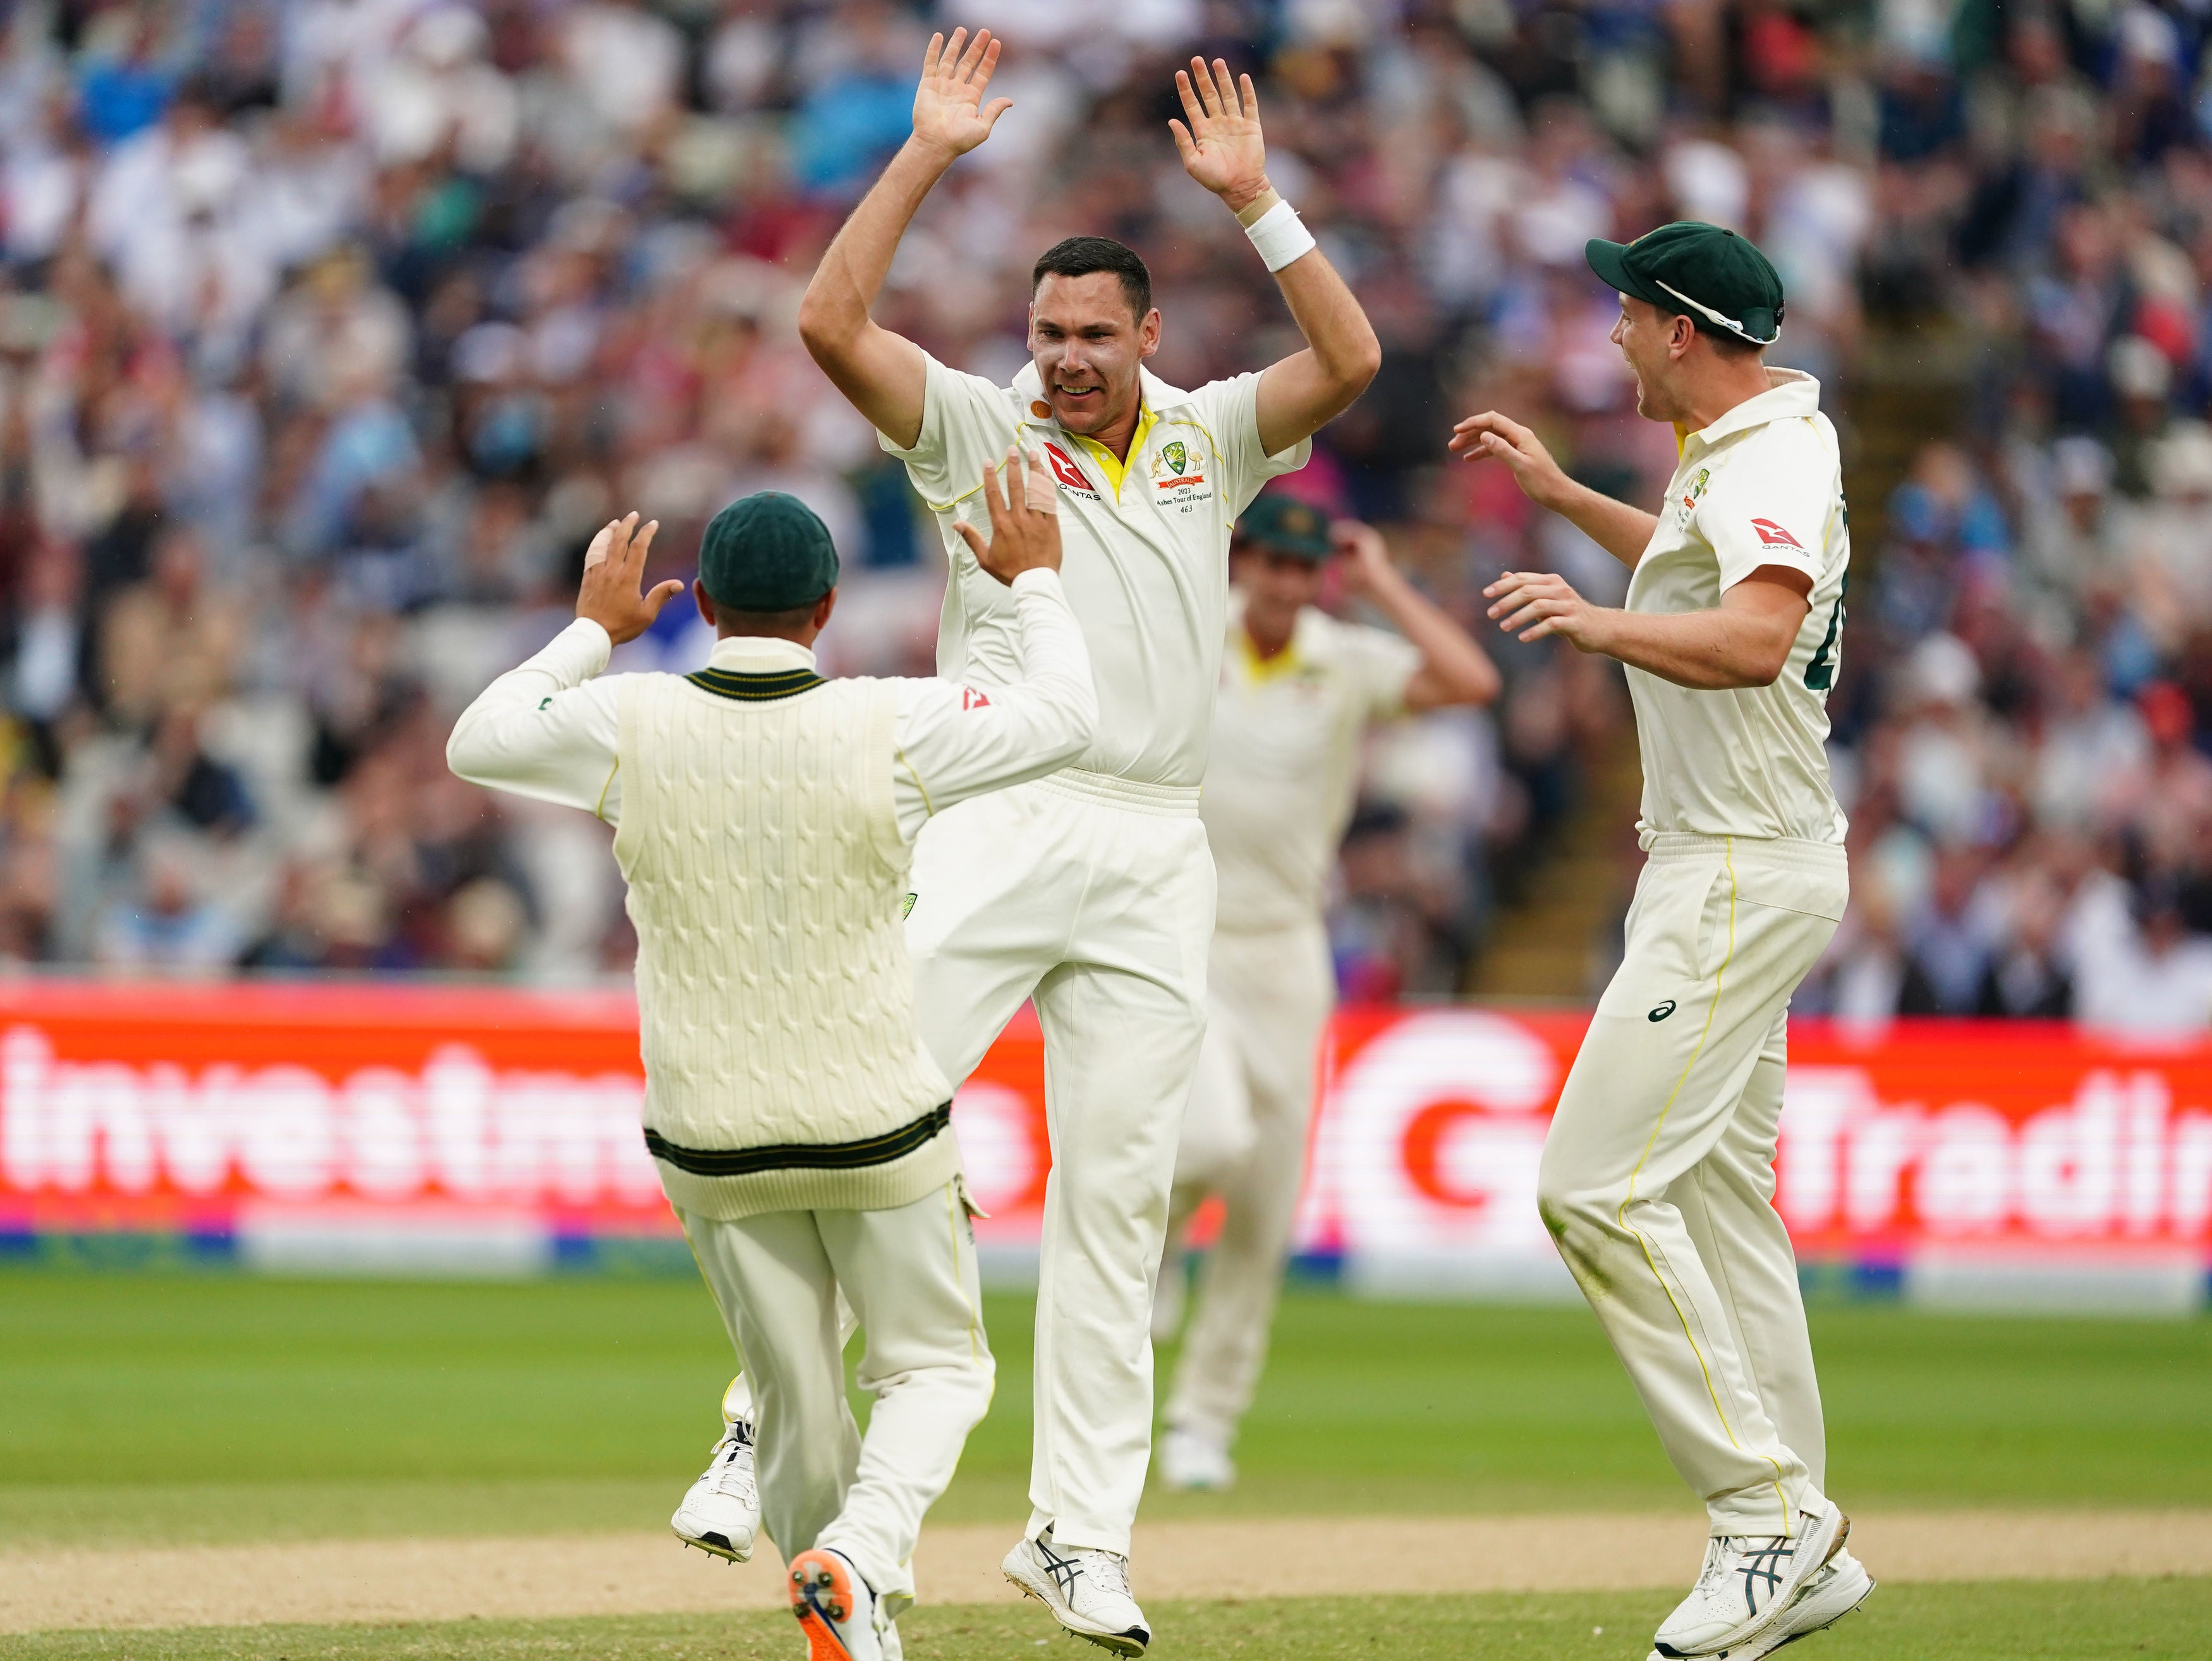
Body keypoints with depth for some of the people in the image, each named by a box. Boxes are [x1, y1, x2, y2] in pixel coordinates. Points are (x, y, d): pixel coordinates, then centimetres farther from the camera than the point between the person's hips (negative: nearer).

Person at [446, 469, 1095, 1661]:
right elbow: (1062, 714, 2)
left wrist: (592, 629, 20)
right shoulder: (893, 730, -13)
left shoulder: (627, 727, -9)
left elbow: (476, 742, 10)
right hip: (880, 1126, -2)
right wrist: (1035, 581, 17)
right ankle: (857, 1560, -14)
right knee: (933, 1369, 12)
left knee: (793, 1396, 15)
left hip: (711, 1139, 2)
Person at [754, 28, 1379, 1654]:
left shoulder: (1208, 438, 14)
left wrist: (1253, 199, -3)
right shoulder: (976, 428, 6)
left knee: (1118, 1192, 3)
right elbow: (831, 323, -7)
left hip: (1158, 851, 3)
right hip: (998, 827, -3)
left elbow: (1350, 359, 2)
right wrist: (928, 156, -8)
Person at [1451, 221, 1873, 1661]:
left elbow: (1754, 637, -35)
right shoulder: (1748, 445, 15)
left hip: (1745, 877, -11)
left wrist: (1599, 623, -43)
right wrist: (1564, 497, 35)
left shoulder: (1771, 464, -18)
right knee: (1721, 1202, 11)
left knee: (1602, 1185, -16)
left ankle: (1771, 1516, -14)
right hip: (1716, 869, 11)